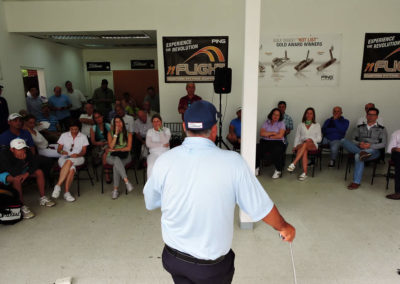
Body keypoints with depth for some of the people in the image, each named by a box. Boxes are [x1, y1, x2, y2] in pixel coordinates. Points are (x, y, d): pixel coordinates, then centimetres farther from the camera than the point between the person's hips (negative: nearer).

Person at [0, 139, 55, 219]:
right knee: (17, 179, -39)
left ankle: (42, 198, -4)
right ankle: (22, 207, -33)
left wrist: (27, 173, -25)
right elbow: (14, 173, -40)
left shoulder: (27, 152, -15)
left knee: (39, 172, -10)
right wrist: (21, 160, -41)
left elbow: (35, 165, -11)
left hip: (21, 171, 7)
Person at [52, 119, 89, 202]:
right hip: (64, 158, 0)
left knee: (69, 161, -37)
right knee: (72, 169, -36)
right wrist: (61, 152, -15)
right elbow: (58, 149, 10)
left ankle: (58, 186, -35)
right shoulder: (64, 135, 13)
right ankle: (66, 192, -36)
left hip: (78, 158, 0)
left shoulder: (83, 137, 11)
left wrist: (77, 155, -18)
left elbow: (84, 151, 4)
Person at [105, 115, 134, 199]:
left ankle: (115, 190, -29)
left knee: (116, 165, -32)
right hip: (112, 157, 0)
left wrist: (116, 149, -5)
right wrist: (116, 134, -9)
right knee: (117, 160, -37)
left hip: (124, 156, 0)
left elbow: (128, 148, -2)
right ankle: (127, 181, -46)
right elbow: (111, 146, -7)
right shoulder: (110, 133, 8)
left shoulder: (128, 134, 7)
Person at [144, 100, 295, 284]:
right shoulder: (232, 162, -21)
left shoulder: (164, 161, -15)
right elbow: (261, 208, -11)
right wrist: (284, 227, 9)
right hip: (211, 267, -2)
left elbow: (150, 203, 2)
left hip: (173, 257, 2)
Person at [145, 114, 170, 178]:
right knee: (151, 167, -30)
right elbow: (148, 144, -6)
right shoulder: (150, 131, 11)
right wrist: (162, 144, -9)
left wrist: (160, 130, -9)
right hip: (154, 153, 0)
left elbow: (165, 141, -8)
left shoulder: (166, 130, 9)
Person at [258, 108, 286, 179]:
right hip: (265, 142, 2)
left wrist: (268, 135, -1)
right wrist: (272, 133, -5)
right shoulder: (266, 122, 13)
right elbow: (261, 133, 0)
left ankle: (278, 170, -16)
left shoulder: (281, 123, 8)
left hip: (277, 142, -2)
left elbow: (280, 135, -6)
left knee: (276, 151, -35)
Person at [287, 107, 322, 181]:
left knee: (305, 144, -39)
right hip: (301, 145, 1)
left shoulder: (317, 125, 17)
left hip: (313, 145, -1)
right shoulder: (300, 125, 20)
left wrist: (311, 139, -11)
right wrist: (295, 146, -4)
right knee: (304, 151, -38)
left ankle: (293, 164, -49)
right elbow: (297, 137, 13)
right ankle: (304, 173, -45)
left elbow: (319, 139, 11)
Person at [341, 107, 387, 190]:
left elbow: (383, 144, 2)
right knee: (343, 140, -24)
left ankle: (356, 182, -34)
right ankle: (362, 152, -40)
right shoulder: (359, 127, 20)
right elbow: (353, 140, 12)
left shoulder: (381, 129, 13)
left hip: (374, 150, -3)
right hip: (358, 148, 3)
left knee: (358, 156, -38)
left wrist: (370, 146, -16)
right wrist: (359, 144, -12)